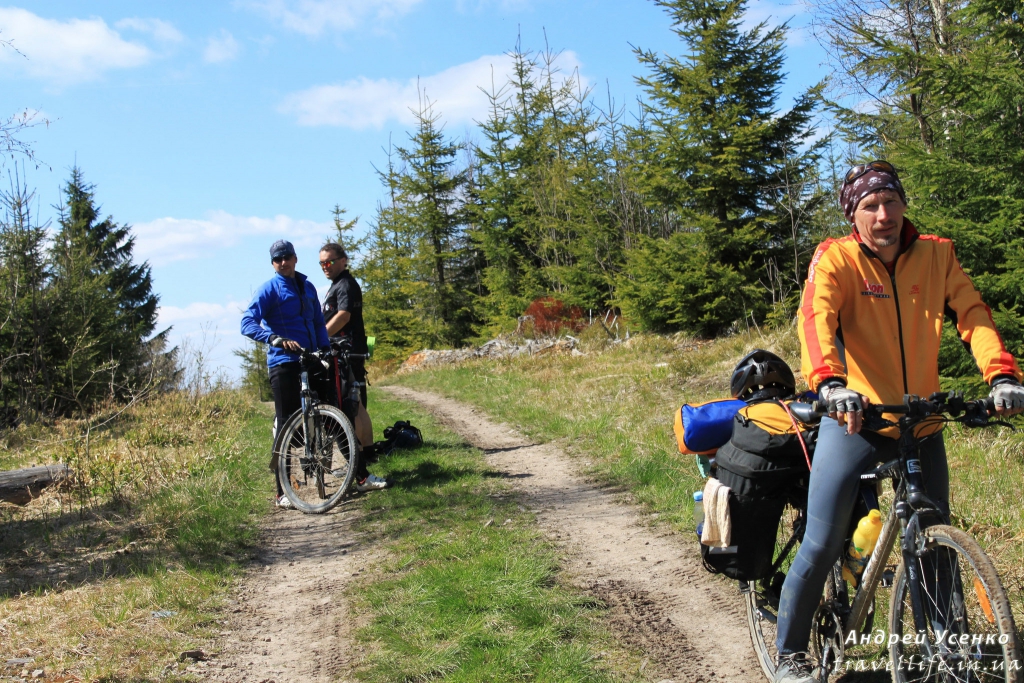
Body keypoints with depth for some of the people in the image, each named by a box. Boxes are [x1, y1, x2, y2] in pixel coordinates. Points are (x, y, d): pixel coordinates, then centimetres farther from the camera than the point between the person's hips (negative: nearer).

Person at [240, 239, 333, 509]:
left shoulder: (308, 287, 16)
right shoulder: (269, 289, -3)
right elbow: (248, 323, -15)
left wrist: (327, 350, 8)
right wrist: (276, 339, -30)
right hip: (284, 363, -6)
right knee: (287, 424, -6)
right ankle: (283, 493, -1)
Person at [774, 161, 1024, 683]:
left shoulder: (936, 255, 3)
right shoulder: (836, 259, -8)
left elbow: (972, 312, -6)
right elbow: (815, 317, -24)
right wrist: (828, 382, -42)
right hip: (854, 420, -3)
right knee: (822, 546, -4)